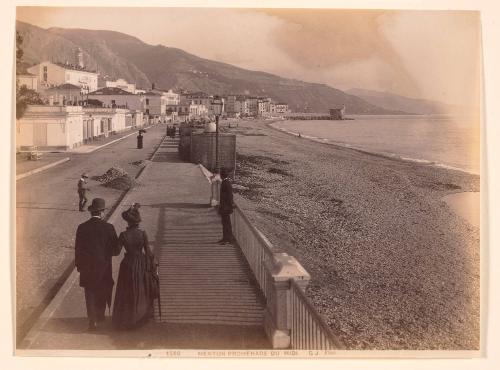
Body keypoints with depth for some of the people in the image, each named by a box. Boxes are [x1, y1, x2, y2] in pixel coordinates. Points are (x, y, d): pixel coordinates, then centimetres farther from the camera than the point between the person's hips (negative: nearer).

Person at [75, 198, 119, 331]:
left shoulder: (82, 227, -10)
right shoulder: (108, 227, -12)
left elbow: (78, 248, -4)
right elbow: (115, 247, -5)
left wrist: (78, 264, 8)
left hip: (87, 266, 0)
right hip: (103, 265, 0)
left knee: (90, 294, 9)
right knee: (101, 292, 19)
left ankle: (92, 321, 7)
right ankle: (100, 316, 33)